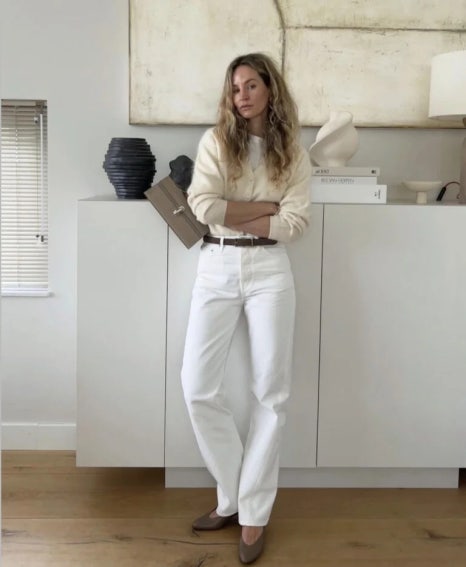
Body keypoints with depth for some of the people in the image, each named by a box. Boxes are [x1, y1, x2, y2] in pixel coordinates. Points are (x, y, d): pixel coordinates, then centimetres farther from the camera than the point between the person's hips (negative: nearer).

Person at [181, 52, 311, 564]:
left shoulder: (293, 153, 6)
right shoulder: (215, 141, 5)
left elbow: (296, 223, -5)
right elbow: (202, 205, -10)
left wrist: (231, 216, -10)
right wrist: (266, 206, -7)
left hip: (268, 269, 0)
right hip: (216, 267, 1)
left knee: (269, 391, 1)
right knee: (197, 387, -3)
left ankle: (253, 511, 14)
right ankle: (231, 495, 17)